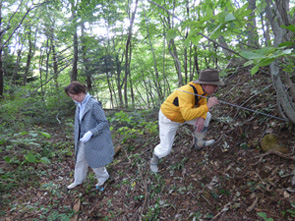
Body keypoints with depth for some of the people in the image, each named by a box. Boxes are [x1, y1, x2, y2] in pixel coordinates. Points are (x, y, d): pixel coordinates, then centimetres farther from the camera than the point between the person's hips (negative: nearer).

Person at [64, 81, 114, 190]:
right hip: (83, 139, 7)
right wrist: (78, 137, 16)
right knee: (80, 160, 19)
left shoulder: (94, 104, -23)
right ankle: (78, 180, 41)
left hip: (94, 140, -7)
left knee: (95, 161, 10)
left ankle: (103, 178, 37)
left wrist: (91, 133, -29)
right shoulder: (79, 104, 2)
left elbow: (104, 122, -20)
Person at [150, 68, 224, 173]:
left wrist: (201, 118, -21)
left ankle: (199, 143, 22)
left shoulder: (201, 87, -14)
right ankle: (154, 160, 30)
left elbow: (203, 105, -1)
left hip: (182, 114, 7)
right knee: (165, 149, -5)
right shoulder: (187, 91, -40)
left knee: (206, 116, 5)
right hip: (168, 118, -7)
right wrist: (208, 106, -46)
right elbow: (188, 115, -50)